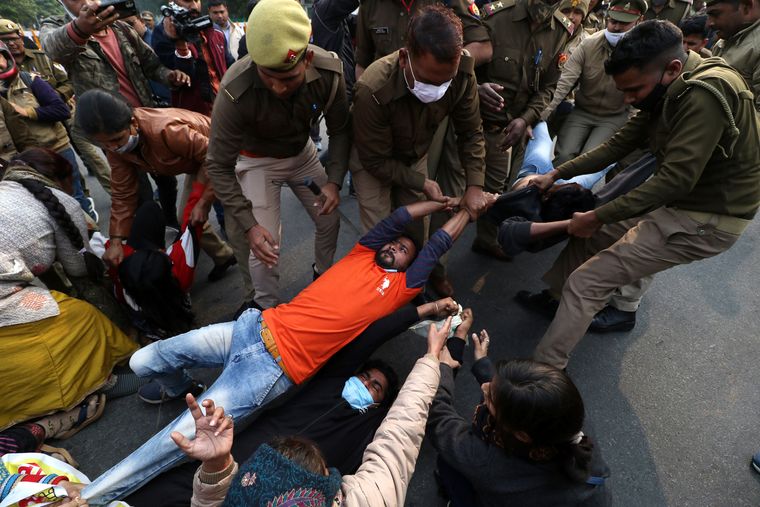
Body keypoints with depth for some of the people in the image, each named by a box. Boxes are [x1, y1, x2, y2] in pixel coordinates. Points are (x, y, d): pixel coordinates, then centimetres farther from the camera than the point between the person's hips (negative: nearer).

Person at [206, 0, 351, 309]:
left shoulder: (328, 71, -27)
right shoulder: (236, 90, -35)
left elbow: (340, 130, -10)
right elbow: (219, 166, -25)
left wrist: (334, 181, -22)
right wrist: (249, 225, -31)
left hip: (303, 153, 4)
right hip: (258, 161, -3)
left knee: (330, 219, 8)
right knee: (265, 244, -10)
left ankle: (324, 275, 39)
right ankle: (267, 308, 19)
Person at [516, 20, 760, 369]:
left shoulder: (706, 94, -26)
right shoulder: (666, 92, 3)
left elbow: (675, 180, -30)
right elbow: (619, 144, 5)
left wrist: (596, 217, -24)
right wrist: (555, 175, 0)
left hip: (705, 219, -9)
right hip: (676, 202, 9)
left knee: (587, 279, -13)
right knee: (587, 234, 16)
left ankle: (544, 369, -3)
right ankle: (556, 297, 34)